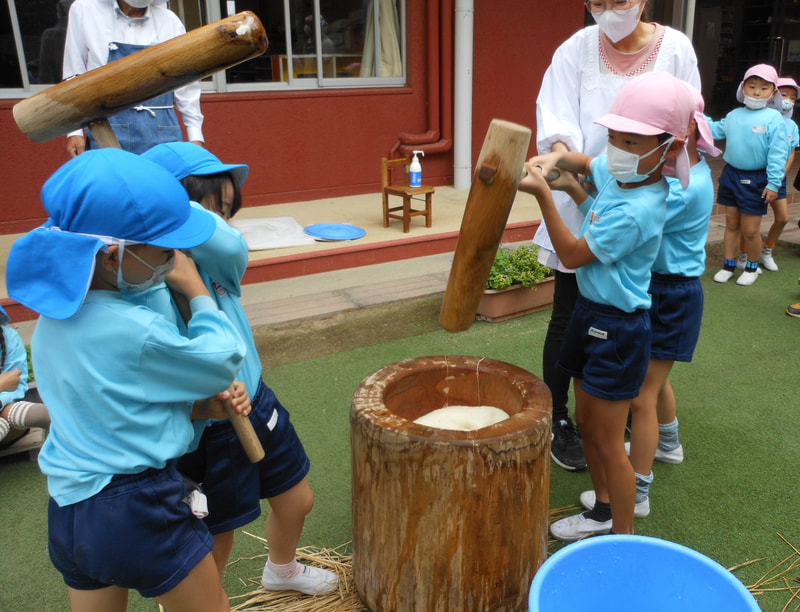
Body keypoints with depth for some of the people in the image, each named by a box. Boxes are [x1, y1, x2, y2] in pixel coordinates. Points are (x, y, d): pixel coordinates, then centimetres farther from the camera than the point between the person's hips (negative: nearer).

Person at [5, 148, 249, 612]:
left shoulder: (54, 313, 0)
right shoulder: (136, 332, -26)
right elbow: (225, 360, -9)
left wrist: (201, 407, -4)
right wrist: (196, 288, -1)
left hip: (68, 509, 8)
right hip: (138, 512, -7)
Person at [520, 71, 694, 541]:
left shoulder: (635, 211, -27)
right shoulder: (621, 173, 0)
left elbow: (573, 255, -20)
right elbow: (584, 164, 22)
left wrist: (543, 194, -21)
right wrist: (556, 158, 0)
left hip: (618, 328, -9)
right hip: (591, 310, 9)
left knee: (608, 441, 2)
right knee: (587, 420, 20)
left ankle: (625, 535, 22)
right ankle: (605, 511, 39)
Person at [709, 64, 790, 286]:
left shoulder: (773, 119, -11)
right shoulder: (733, 115, 3)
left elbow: (778, 153, -13)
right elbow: (716, 130, 20)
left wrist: (773, 184, -15)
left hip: (756, 180, -4)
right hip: (731, 174, 5)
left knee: (750, 230, 3)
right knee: (731, 223, 13)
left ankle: (752, 266, 26)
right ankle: (728, 265, 25)